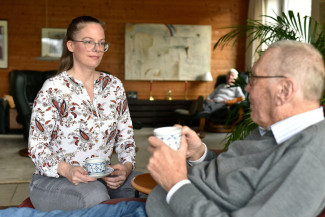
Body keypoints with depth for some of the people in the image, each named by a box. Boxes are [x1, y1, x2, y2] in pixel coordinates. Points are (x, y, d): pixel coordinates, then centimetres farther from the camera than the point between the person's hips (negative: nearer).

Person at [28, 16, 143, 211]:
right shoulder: (54, 89, -9)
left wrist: (127, 165, -11)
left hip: (103, 176, 5)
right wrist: (66, 170, -26)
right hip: (54, 179, -4)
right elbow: (37, 144, -9)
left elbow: (125, 135, 8)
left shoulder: (114, 85, 6)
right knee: (95, 196, -37)